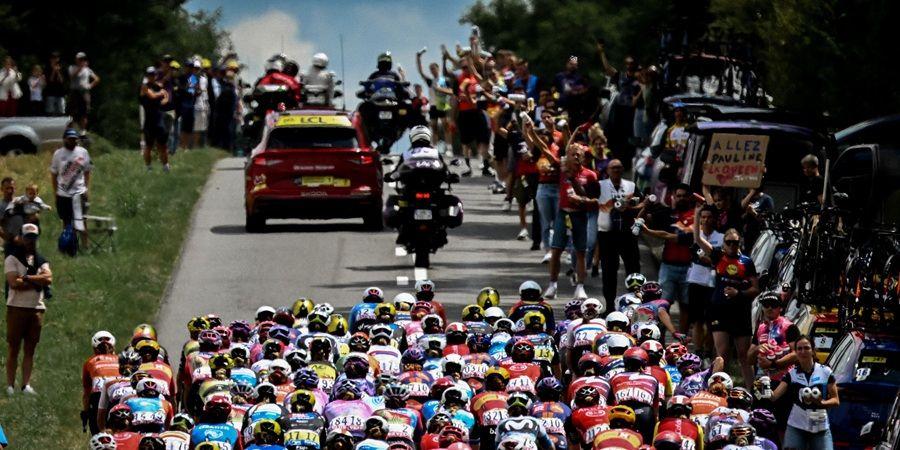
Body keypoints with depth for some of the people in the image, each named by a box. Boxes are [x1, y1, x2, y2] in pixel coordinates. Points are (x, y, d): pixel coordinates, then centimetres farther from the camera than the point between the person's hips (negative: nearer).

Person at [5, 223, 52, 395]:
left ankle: (26, 384, 5)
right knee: (14, 349, -2)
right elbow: (14, 283, -14)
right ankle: (10, 385, -1)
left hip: (37, 308, 4)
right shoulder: (12, 259, 0)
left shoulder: (41, 261, 15)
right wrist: (37, 282, -8)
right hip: (17, 308, -4)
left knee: (30, 349, 4)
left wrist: (26, 278, -12)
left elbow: (48, 278, -4)